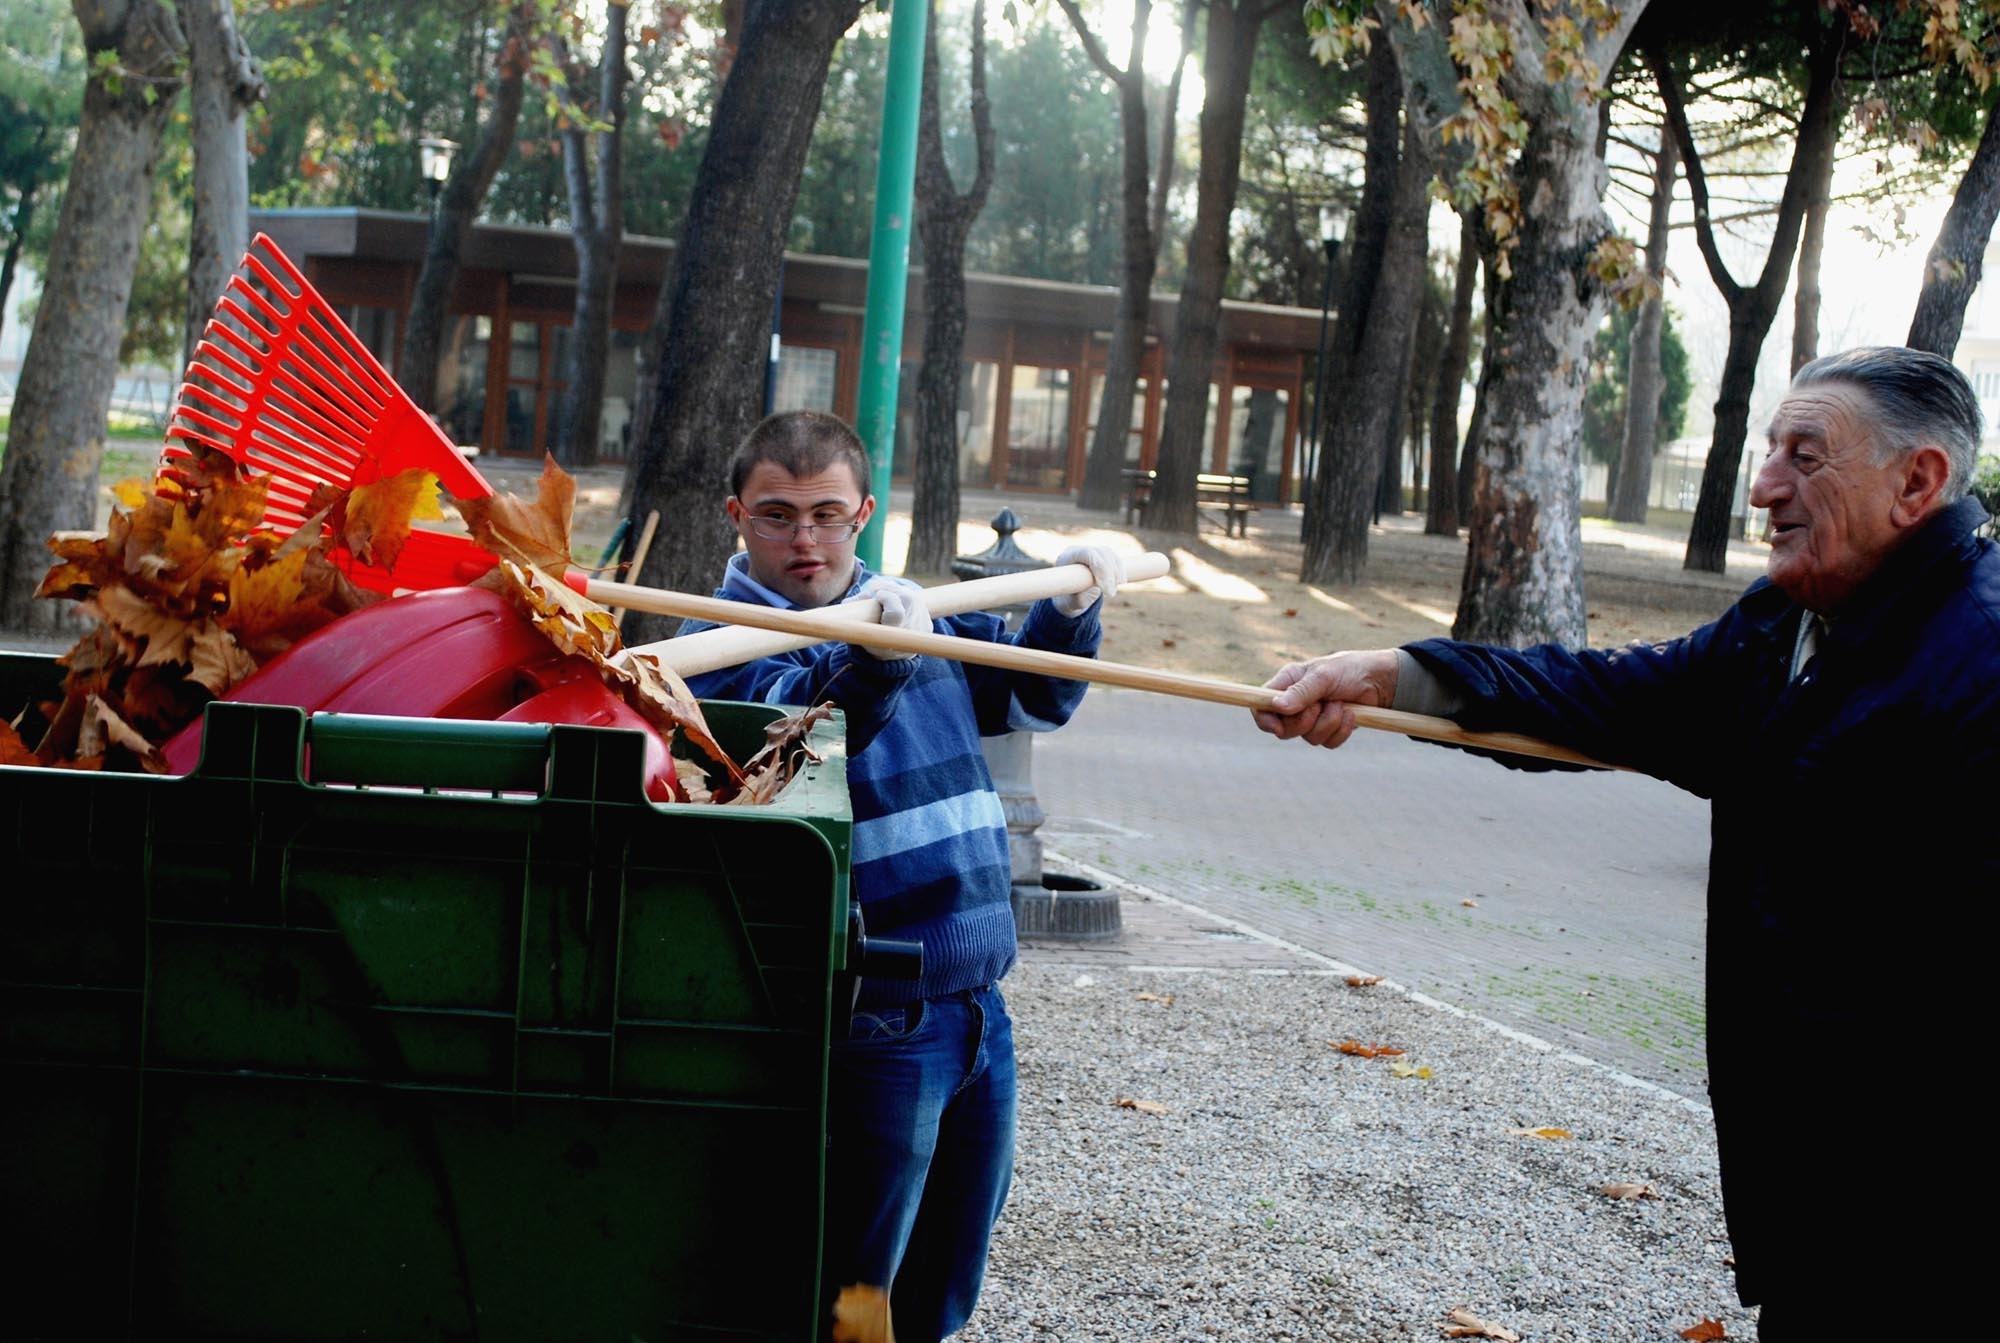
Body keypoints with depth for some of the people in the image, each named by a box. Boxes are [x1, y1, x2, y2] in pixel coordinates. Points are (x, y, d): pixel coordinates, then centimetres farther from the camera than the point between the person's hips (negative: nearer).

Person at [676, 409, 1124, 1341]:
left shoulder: (922, 621, 12)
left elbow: (1033, 695, 26)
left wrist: (1069, 607, 9)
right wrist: (870, 661, -48)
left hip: (977, 1008, 7)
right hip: (870, 1027, -7)